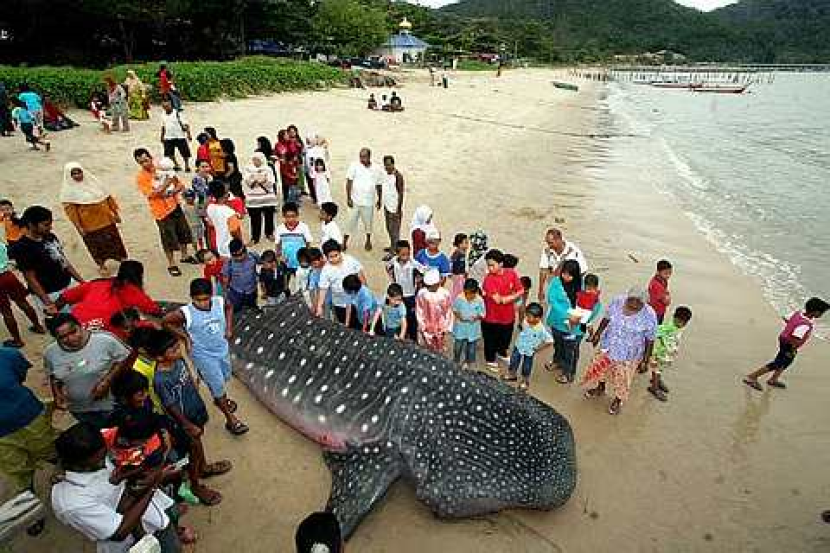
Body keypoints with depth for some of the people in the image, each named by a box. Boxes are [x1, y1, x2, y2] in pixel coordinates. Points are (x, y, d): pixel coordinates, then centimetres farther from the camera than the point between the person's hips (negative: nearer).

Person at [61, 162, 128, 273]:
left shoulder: (92, 181, 2)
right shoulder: (68, 190, -9)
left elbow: (108, 197, 7)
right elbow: (70, 210, -12)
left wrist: (116, 212, 7)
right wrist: (79, 227, -16)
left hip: (106, 220, 3)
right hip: (89, 225, -3)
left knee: (115, 241, 14)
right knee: (97, 246, 9)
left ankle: (123, 260, 31)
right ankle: (101, 265, 27)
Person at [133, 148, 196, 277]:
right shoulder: (140, 178, -12)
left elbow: (180, 185, 2)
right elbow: (152, 194, -23)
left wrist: (172, 192, -18)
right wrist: (168, 181, -28)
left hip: (175, 206, 5)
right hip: (162, 212, -5)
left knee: (183, 232, 18)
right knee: (169, 240, 3)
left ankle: (185, 256, 39)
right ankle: (171, 265, 20)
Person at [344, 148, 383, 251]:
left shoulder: (375, 169, 1)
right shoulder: (354, 166, -6)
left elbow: (379, 185, 10)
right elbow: (349, 182, -7)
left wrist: (379, 200, 12)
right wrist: (348, 198, -11)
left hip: (369, 202, 2)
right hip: (355, 201, -2)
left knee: (368, 222, 14)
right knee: (351, 222, 2)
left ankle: (368, 241, 36)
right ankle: (344, 242, 15)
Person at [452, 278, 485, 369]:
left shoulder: (479, 300, -14)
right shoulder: (459, 298, -13)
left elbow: (482, 314, -6)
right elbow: (454, 309, -1)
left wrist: (476, 317, -25)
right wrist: (458, 315, -20)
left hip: (473, 329, 0)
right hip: (460, 328, 0)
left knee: (471, 348, 17)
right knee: (458, 347, 13)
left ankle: (470, 363, 40)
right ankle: (456, 362, 38)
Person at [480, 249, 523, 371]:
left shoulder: (511, 274, -7)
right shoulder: (489, 279, -22)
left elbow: (520, 291, -3)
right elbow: (497, 299, -26)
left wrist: (505, 299, -17)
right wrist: (512, 296, -13)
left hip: (508, 314, 5)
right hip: (492, 317, -4)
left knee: (506, 337, 24)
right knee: (491, 340, 13)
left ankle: (502, 353, 53)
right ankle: (490, 359, 38)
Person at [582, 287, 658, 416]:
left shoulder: (649, 316, -24)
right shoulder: (617, 301, -16)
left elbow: (649, 340, -14)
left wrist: (645, 360, -10)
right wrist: (598, 333, 8)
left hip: (628, 355, -3)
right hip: (608, 346, 3)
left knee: (622, 378, 15)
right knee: (600, 367, 21)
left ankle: (618, 400, 44)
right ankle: (600, 388, 52)